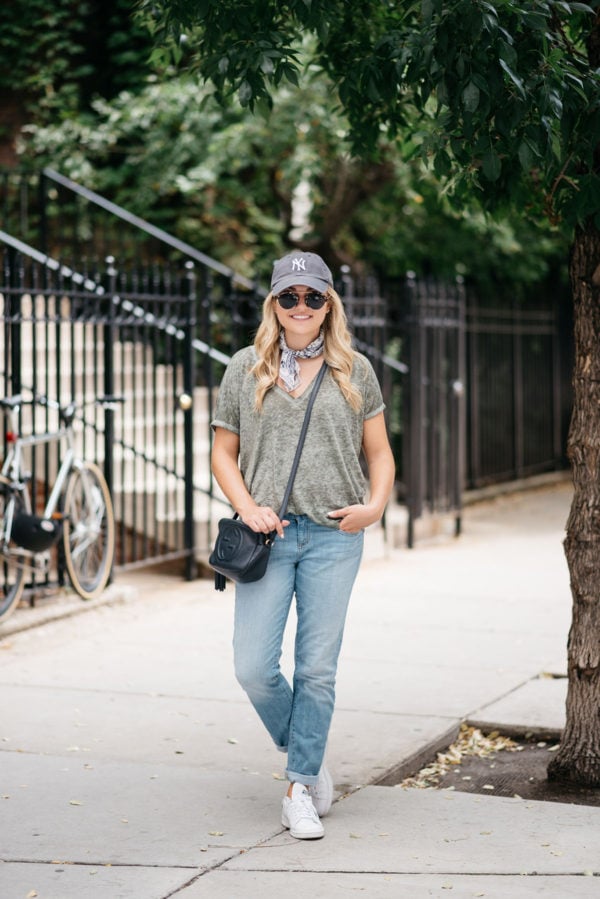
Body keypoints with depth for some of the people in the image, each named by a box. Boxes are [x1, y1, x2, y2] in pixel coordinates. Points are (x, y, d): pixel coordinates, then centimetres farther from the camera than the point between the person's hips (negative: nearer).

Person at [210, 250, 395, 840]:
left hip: (333, 536, 0)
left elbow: (379, 452, 13)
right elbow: (223, 452, 10)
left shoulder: (354, 371, 8)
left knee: (317, 668, 1)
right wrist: (248, 508, -6)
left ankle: (301, 787, 14)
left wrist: (376, 505, -5)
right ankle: (307, 760, 20)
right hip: (269, 535, 0)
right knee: (254, 668, -5)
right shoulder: (246, 369, 7)